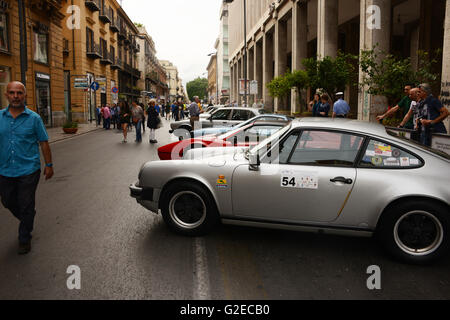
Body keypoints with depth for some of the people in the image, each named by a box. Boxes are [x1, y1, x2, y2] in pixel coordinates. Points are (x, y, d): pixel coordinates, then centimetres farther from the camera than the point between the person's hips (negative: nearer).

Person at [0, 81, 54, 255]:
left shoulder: (34, 118, -4)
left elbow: (44, 143, 0)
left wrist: (49, 165, -1)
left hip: (28, 171, -3)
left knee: (26, 207, 5)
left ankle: (24, 239, 23)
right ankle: (27, 220, 46)